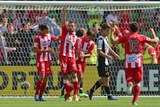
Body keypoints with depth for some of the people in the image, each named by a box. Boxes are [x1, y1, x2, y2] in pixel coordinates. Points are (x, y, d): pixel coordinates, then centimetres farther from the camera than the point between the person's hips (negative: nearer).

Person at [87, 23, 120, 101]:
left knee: (104, 79, 12)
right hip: (101, 62, -10)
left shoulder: (105, 38, 14)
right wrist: (107, 56, -31)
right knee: (105, 79, -4)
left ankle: (91, 91, 17)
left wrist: (114, 54, 37)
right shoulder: (100, 39, -15)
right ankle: (109, 95, 1)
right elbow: (99, 51, -22)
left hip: (105, 62, 10)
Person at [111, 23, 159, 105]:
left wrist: (112, 33, 21)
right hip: (138, 63, 0)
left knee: (129, 80, 9)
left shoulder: (126, 37, 2)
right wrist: (153, 32, 26)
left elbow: (113, 41, 5)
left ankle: (129, 84, -28)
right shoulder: (141, 37, 2)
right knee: (137, 82, 11)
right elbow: (155, 40, 8)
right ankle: (134, 101, 3)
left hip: (128, 63, 0)